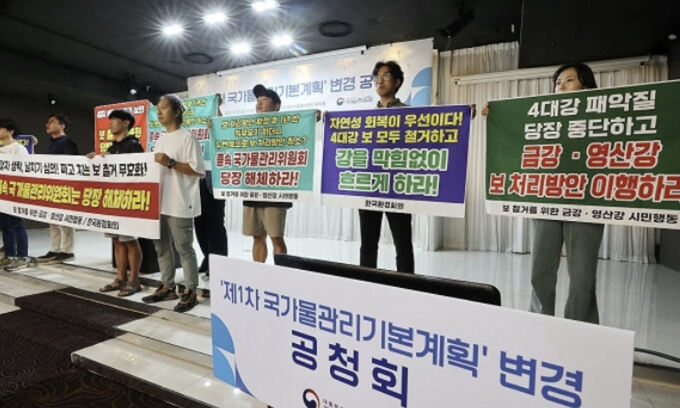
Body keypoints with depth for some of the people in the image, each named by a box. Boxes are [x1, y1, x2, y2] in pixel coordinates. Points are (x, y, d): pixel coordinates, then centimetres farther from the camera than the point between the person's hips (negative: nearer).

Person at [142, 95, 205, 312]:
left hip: (180, 204, -8)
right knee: (162, 246, 14)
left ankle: (191, 292, 8)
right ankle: (167, 287, 27)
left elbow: (199, 170, -14)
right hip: (160, 202, 9)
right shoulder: (160, 140, 18)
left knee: (184, 248, -2)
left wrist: (171, 163, -19)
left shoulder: (187, 137, -7)